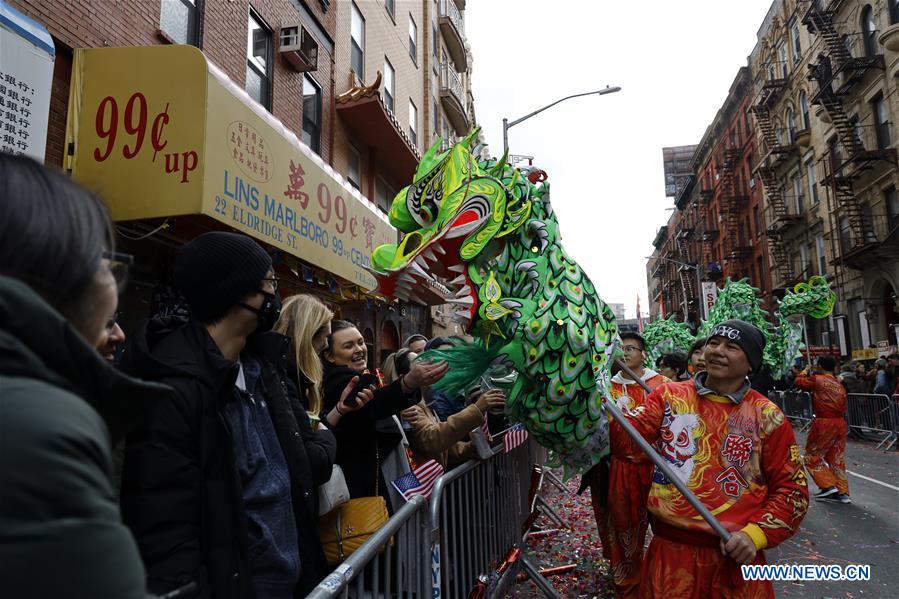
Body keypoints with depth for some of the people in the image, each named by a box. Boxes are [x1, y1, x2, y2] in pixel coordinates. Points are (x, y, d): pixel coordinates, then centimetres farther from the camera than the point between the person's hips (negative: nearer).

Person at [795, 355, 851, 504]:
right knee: (837, 458, 12)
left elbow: (799, 381, 7)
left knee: (812, 456, 5)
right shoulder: (839, 385, 14)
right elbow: (843, 407, 16)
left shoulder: (817, 380, -5)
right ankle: (842, 492, 13)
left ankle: (828, 486, -3)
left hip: (824, 423, -7)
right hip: (840, 423, 7)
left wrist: (806, 372, 21)